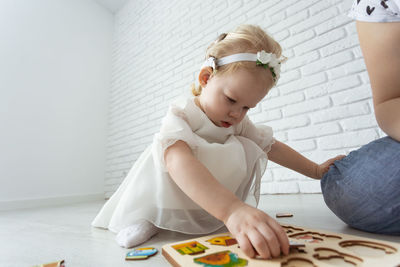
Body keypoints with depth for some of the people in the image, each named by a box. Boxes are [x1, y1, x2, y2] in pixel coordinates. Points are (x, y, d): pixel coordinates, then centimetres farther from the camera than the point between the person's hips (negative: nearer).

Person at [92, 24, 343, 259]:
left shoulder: (240, 123, -5)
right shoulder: (181, 114, -30)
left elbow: (272, 146, 4)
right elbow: (179, 161, -50)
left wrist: (315, 170, 6)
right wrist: (232, 210, -63)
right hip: (163, 196, -4)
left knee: (248, 149, -13)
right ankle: (146, 219, -11)